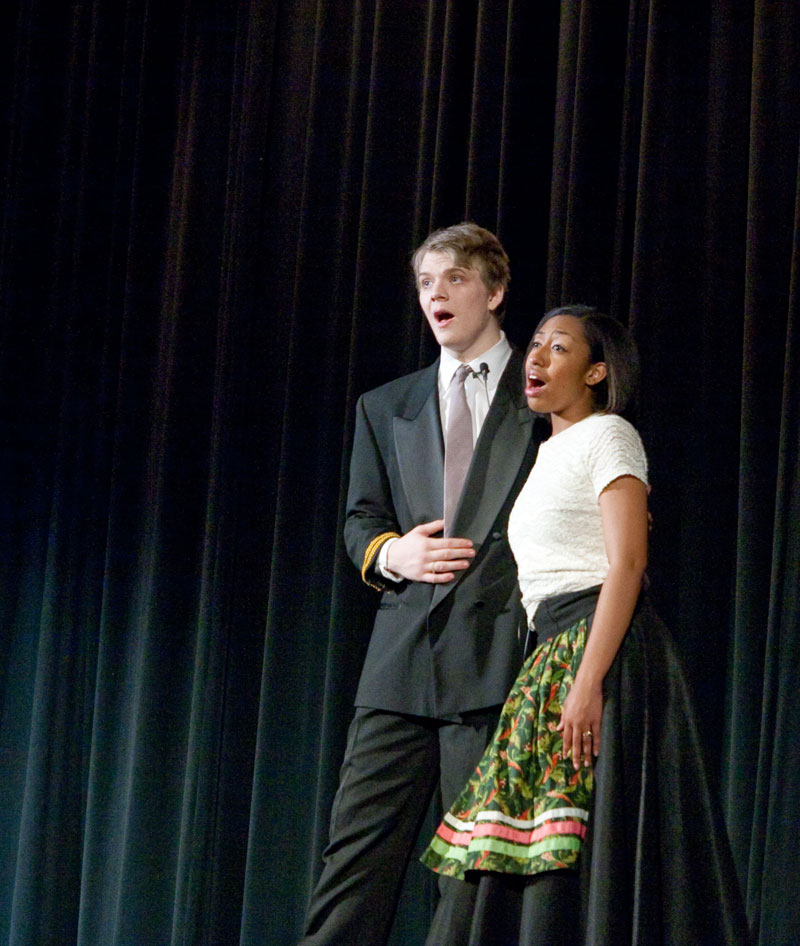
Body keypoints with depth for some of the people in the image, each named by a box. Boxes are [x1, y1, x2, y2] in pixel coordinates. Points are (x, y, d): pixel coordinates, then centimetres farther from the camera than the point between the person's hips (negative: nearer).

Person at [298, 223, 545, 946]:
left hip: (496, 657, -4)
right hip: (402, 659, 4)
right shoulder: (386, 408, 21)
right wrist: (391, 553, -4)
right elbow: (359, 521, 19)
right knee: (358, 852, -2)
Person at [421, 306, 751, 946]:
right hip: (556, 658, 9)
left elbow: (627, 564, -15)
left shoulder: (607, 435, -5)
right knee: (544, 865, 5)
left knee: (593, 855, -12)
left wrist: (589, 682, -24)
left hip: (603, 652, -9)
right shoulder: (553, 453, 22)